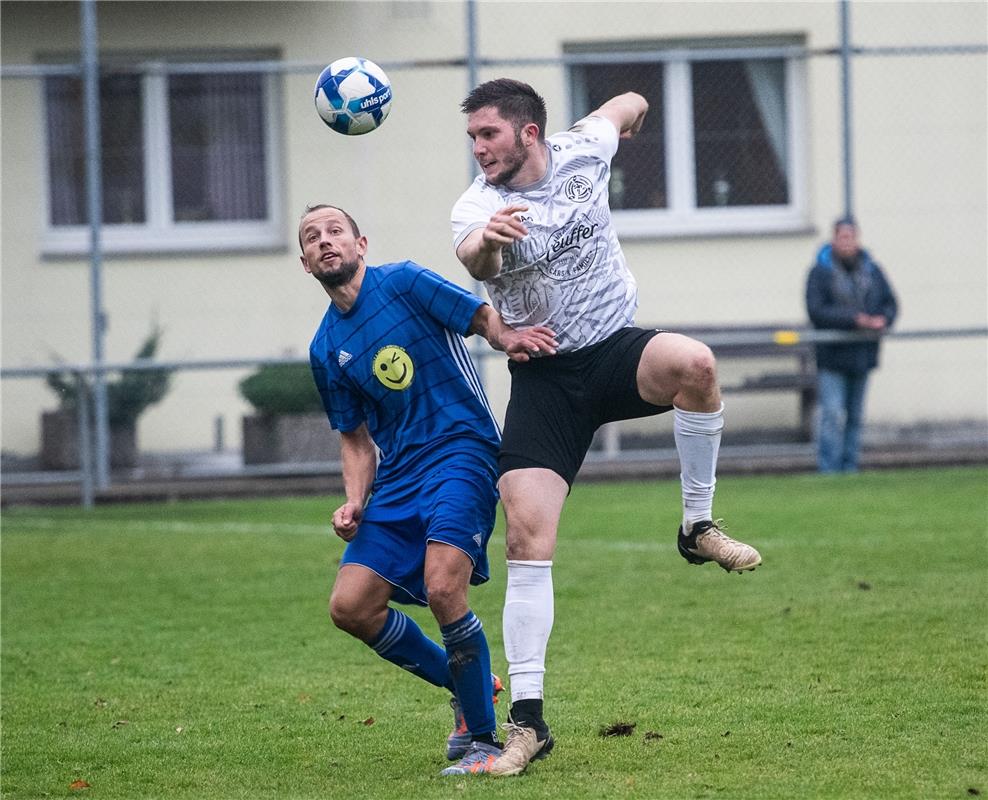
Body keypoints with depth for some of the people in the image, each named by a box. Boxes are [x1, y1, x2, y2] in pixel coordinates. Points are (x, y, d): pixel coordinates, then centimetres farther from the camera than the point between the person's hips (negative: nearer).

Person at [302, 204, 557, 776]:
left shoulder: (404, 282, -3)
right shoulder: (326, 349, 13)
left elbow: (482, 315, -7)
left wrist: (504, 337, -30)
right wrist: (355, 503, 2)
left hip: (462, 450, -7)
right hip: (397, 478, 7)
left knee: (443, 588, -26)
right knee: (350, 606, -4)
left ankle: (482, 739, -11)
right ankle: (468, 689, 18)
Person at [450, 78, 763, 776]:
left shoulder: (582, 151, -4)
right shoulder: (479, 207, -13)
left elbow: (628, 106, 18)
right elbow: (473, 257, -38)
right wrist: (485, 241, -61)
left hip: (617, 349, 1)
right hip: (544, 376, -1)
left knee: (693, 362, -35)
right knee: (527, 538, -14)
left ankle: (699, 525, -14)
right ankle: (528, 720, -7)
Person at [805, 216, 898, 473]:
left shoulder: (871, 271, 9)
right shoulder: (820, 272, -5)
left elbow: (890, 302, 11)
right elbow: (816, 310, -15)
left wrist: (883, 320, -13)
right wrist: (853, 319, -22)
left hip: (862, 354, 5)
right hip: (832, 354, -5)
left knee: (855, 415, 10)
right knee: (833, 414, -12)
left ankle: (849, 466, 17)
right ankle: (829, 469, -11)